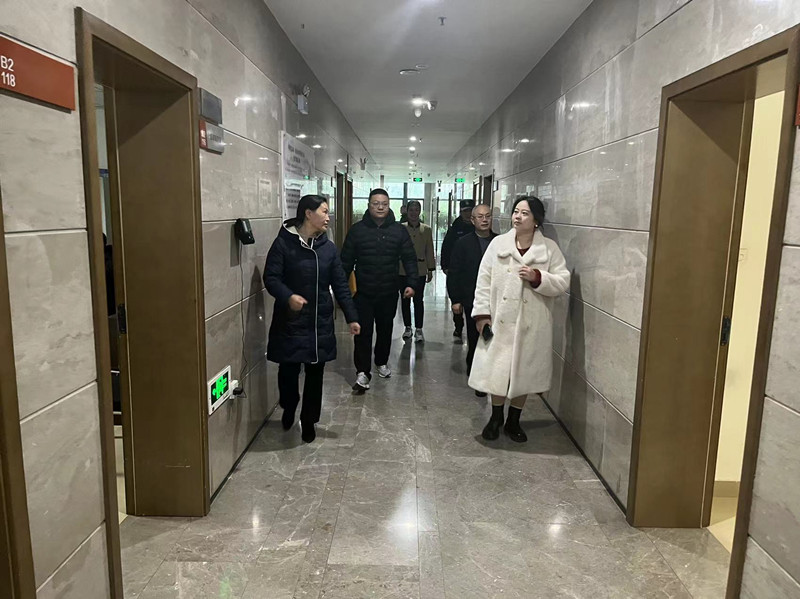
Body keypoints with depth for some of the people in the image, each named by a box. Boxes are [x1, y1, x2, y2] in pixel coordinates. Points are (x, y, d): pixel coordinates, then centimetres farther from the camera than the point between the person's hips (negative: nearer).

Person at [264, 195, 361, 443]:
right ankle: (289, 408, 37)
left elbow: (340, 285, 5)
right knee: (288, 370, 6)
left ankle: (309, 420, 27)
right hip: (290, 322, -3)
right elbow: (271, 277, -11)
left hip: (320, 322, 3)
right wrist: (288, 296, -30)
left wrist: (351, 317, 0)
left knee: (315, 373, 9)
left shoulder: (328, 247, 5)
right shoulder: (283, 243, -7)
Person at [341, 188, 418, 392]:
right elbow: (346, 261, 1)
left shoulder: (399, 230, 1)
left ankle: (382, 362, 36)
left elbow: (409, 259, 1)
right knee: (363, 332, -3)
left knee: (385, 330, 16)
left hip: (388, 292, 2)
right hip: (363, 293, -1)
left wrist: (411, 283, -10)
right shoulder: (357, 230, -1)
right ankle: (362, 372, 4)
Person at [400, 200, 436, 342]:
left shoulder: (426, 230, 4)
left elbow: (429, 251, 6)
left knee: (418, 300, -3)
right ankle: (407, 328, 21)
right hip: (403, 269, 1)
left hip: (420, 270, -1)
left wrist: (431, 269, 4)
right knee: (405, 300, 8)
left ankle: (419, 330, 6)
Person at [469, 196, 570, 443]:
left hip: (531, 325, 0)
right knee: (497, 371, 8)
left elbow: (562, 282, -4)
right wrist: (482, 313, -6)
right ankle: (496, 418, 30)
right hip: (500, 321, 1)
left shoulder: (550, 248, -2)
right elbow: (484, 280, 0)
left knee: (523, 373, 11)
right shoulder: (498, 243, 1)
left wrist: (537, 277, -20)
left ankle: (513, 422, 30)